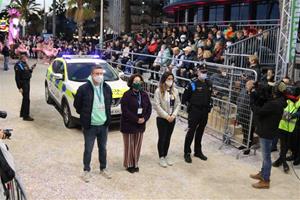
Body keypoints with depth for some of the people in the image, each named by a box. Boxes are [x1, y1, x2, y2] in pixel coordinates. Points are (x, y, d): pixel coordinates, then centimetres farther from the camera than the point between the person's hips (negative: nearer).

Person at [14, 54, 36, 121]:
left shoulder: (25, 64, 10)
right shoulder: (18, 65, -17)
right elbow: (17, 77, -19)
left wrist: (31, 69, 6)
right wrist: (20, 87, -22)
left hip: (27, 83, 10)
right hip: (23, 84, -10)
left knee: (25, 99, 19)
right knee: (26, 99, -7)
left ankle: (22, 113, 33)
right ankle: (26, 116, 0)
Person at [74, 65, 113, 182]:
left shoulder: (107, 88, 0)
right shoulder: (84, 89, -14)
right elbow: (77, 105, -3)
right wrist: (85, 115, 2)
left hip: (103, 125, 4)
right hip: (90, 126, -4)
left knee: (103, 148, 17)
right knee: (88, 149, 7)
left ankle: (103, 168, 33)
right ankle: (86, 170, 24)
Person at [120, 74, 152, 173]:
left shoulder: (144, 94, 6)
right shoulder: (127, 95, -12)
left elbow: (149, 108, 8)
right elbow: (125, 110, -17)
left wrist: (144, 118, -8)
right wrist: (136, 119, -19)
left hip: (140, 125, 5)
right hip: (128, 125, -5)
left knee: (137, 145, 12)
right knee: (129, 145, 5)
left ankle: (135, 164, 26)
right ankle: (129, 164, 19)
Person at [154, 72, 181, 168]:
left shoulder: (175, 91, 4)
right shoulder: (159, 91, -12)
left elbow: (178, 104, 5)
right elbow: (157, 105, -15)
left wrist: (174, 115, -8)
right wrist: (166, 116, -16)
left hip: (172, 119, 5)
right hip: (162, 118, -4)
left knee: (168, 138, 14)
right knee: (162, 138, 5)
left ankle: (165, 156, 29)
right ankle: (161, 157, 19)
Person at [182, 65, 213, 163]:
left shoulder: (209, 84, 6)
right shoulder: (193, 85, -12)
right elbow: (185, 97, -5)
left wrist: (209, 104, 9)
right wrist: (189, 104, -3)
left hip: (205, 111, 6)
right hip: (194, 111, -6)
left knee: (200, 131, 15)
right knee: (191, 131, -3)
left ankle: (198, 151, 28)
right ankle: (187, 153, 8)